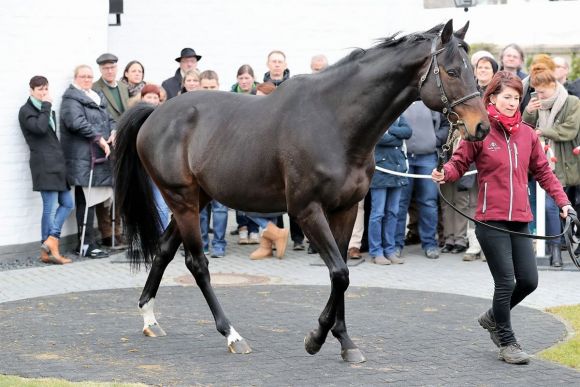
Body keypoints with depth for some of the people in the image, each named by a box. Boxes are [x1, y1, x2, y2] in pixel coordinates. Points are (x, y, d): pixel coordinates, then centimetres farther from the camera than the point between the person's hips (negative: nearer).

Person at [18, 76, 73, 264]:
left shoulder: (48, 111, 23)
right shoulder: (26, 111, -2)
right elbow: (40, 128, -20)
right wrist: (46, 106, -11)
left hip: (56, 162, 9)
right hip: (44, 163, -9)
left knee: (67, 203, 5)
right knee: (50, 207, -8)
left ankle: (49, 242, 4)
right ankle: (50, 249, -4)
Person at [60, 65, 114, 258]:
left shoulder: (97, 97, 22)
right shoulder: (71, 99, -4)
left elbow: (109, 119, 25)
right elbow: (77, 122, -18)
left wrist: (114, 131, 3)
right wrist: (99, 138, -19)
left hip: (100, 156, 8)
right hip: (83, 157, -8)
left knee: (90, 200, 8)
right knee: (85, 200, -8)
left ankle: (84, 244, 12)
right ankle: (87, 245, -7)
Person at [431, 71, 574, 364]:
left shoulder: (527, 134, 9)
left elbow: (543, 171, 15)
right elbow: (459, 162, -3)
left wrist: (562, 200, 7)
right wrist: (444, 173, -25)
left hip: (519, 220, 5)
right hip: (491, 221, -5)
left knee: (529, 280, 6)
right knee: (506, 282, -3)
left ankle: (493, 318, 32)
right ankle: (506, 342, 15)